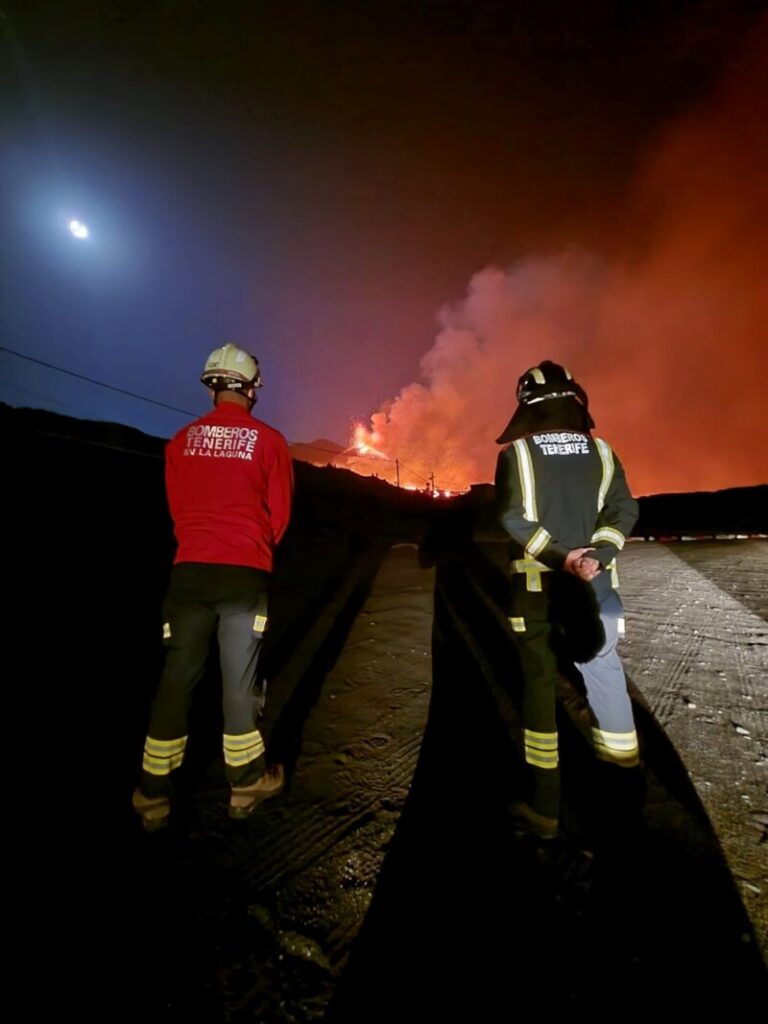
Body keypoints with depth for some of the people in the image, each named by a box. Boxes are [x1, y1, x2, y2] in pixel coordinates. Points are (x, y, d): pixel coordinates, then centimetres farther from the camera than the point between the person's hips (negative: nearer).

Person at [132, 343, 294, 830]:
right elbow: (280, 515, 2)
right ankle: (246, 782, 23)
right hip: (246, 572, -2)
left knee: (178, 677, 11)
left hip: (191, 568, 3)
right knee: (239, 677, 8)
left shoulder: (183, 439, 6)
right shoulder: (269, 440, -2)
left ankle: (155, 794, 21)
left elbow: (176, 506, 11)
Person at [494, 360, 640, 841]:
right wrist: (595, 554, -14)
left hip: (536, 585, -2)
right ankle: (621, 750, 40)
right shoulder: (601, 451, 4)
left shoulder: (516, 453, -4)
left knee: (540, 683, 6)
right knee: (604, 666, 21)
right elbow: (624, 510, -5)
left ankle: (545, 804, 17)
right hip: (594, 582, 3)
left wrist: (559, 555, -15)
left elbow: (513, 519, -14)